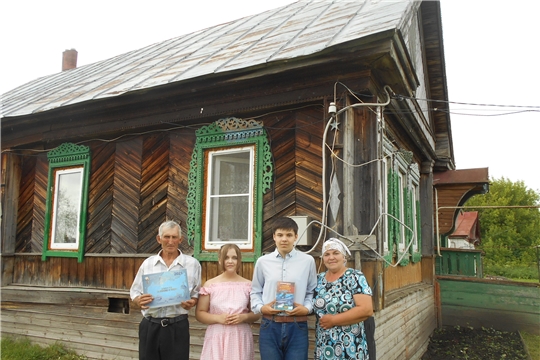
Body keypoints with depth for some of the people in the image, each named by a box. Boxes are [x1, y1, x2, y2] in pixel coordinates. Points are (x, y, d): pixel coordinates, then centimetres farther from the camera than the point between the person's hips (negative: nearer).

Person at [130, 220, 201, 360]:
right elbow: (135, 291, 11)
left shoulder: (192, 264, -1)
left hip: (177, 327, -2)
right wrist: (139, 301, -12)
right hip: (150, 326, 2)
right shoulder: (148, 263, 5)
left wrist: (191, 303, -16)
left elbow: (197, 294, 6)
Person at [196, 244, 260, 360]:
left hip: (241, 339, 1)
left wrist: (244, 317, -11)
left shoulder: (248, 285, 3)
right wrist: (218, 318, -12)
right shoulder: (210, 285, 1)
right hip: (216, 339, 0)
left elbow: (256, 314, 8)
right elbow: (199, 313, 3)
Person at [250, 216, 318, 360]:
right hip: (269, 326, 1)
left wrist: (307, 308, -8)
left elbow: (312, 291, 9)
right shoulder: (263, 261, 4)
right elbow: (255, 291, 12)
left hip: (297, 327, 0)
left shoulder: (308, 261, 2)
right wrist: (261, 307, -5)